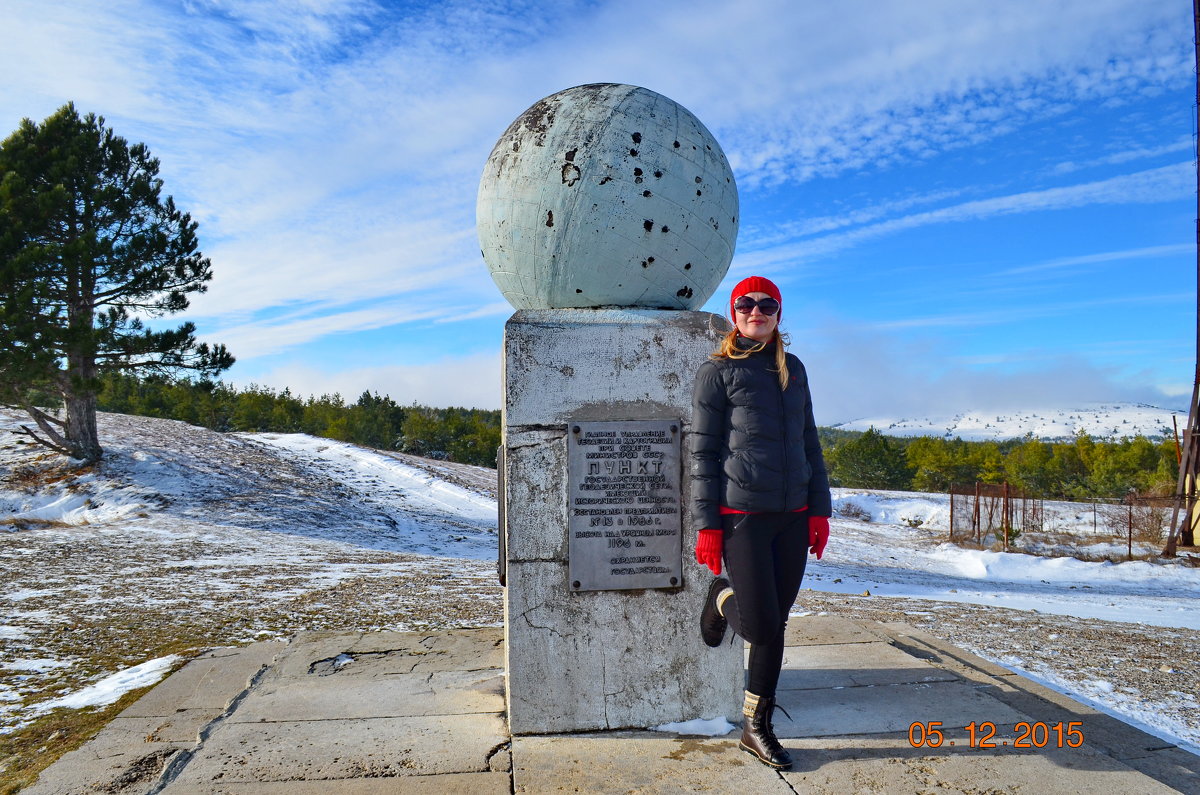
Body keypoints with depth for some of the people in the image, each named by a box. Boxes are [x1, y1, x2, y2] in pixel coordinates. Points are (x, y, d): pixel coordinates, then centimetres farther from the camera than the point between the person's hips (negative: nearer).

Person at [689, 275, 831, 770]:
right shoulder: (717, 371, -1)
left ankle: (757, 728, 23)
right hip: (742, 515, -4)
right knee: (759, 625, -6)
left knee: (775, 626, 9)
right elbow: (703, 450, -4)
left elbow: (809, 442, 15)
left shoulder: (793, 369, 13)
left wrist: (819, 508, 7)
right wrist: (707, 524, -9)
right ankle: (722, 598, 29)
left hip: (792, 516, 5)